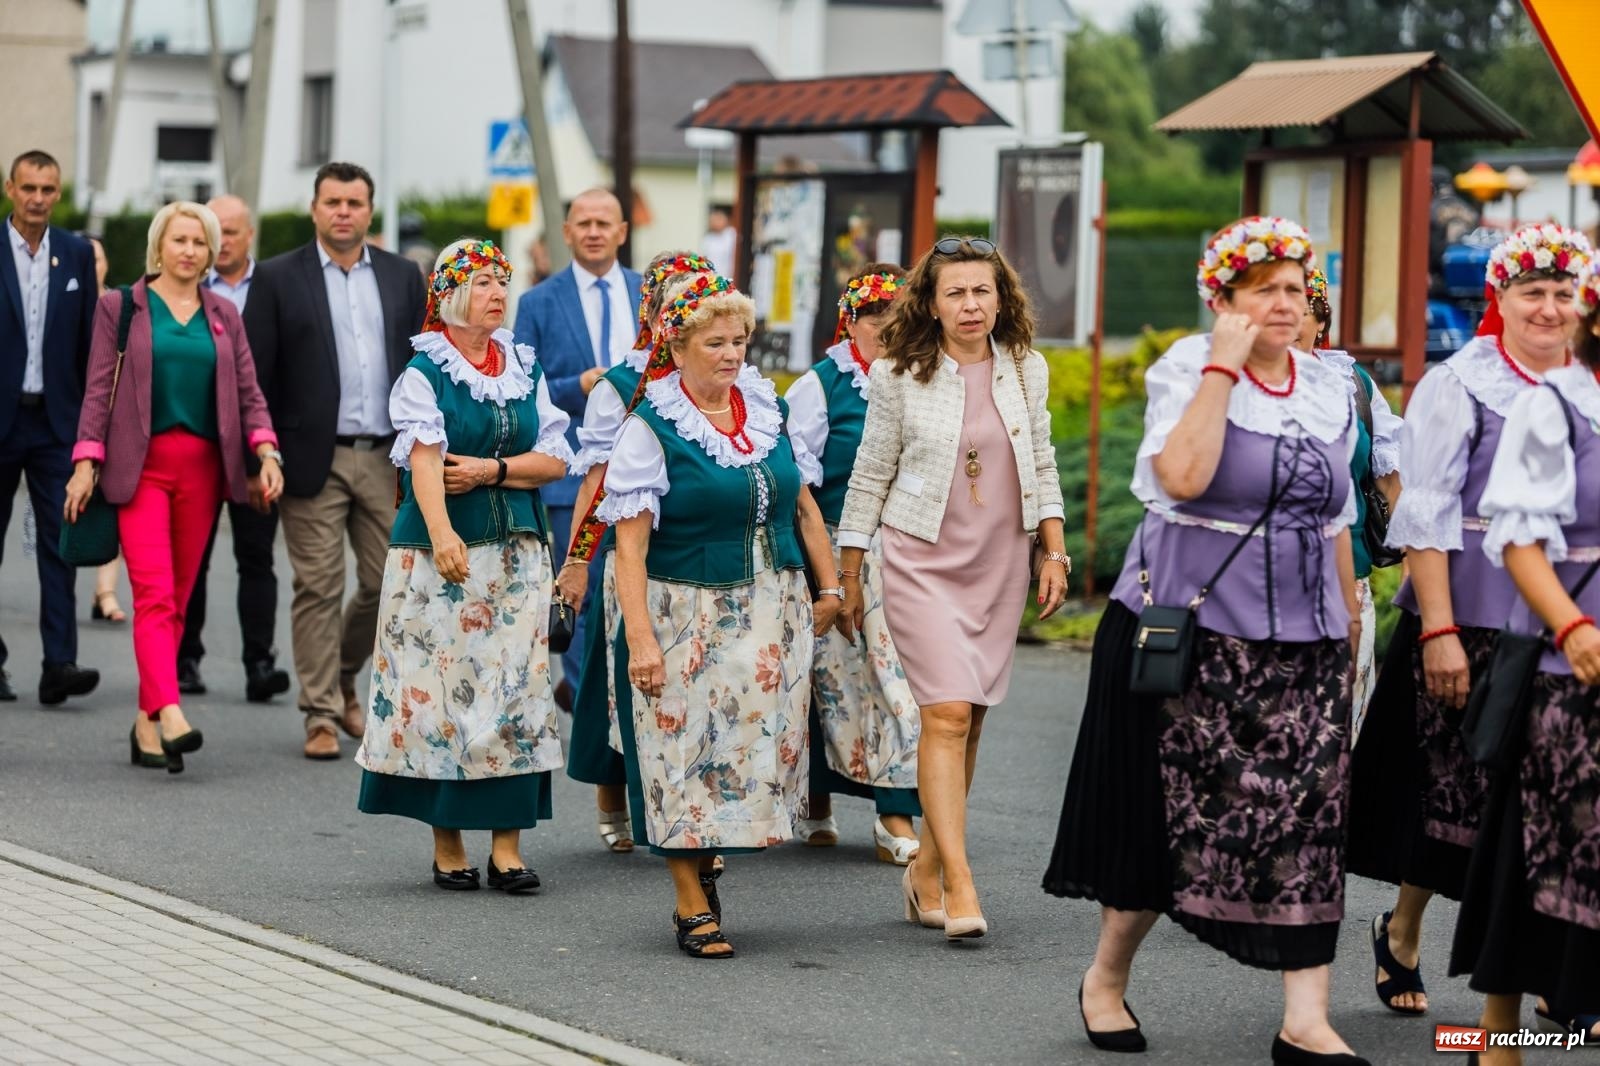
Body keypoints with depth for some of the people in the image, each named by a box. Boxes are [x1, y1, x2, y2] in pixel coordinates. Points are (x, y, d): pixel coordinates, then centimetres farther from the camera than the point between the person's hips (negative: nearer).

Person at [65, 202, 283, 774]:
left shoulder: (223, 315, 15)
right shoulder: (120, 307, 6)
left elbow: (248, 393, 11)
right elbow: (98, 389, 2)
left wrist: (266, 452, -5)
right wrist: (86, 462, -7)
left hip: (202, 465, 4)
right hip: (140, 464, -4)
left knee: (177, 599, 5)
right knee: (154, 594, -16)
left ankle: (147, 723, 11)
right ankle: (170, 715, -28)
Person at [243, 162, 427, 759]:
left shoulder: (402, 277, 11)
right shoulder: (278, 279, 0)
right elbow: (254, 375, -2)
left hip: (387, 458, 3)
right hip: (314, 459, -3)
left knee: (389, 583, 4)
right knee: (318, 590, -2)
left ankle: (341, 679, 28)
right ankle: (321, 715, 6)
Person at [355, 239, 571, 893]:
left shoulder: (526, 371, 12)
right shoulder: (424, 372, -3)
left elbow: (555, 459, 7)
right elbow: (425, 456, -18)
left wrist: (492, 470, -10)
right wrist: (441, 532, -33)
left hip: (516, 551, 4)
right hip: (440, 550, -4)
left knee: (514, 689, 0)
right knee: (441, 686, -2)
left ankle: (507, 845, 4)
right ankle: (447, 845, 8)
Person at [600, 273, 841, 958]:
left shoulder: (768, 409, 6)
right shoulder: (651, 428, -10)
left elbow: (804, 506, 16)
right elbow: (630, 543, -13)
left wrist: (829, 587, 15)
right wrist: (640, 637, -19)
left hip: (773, 611, 5)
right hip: (688, 614, -5)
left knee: (760, 741, 7)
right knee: (689, 746, -2)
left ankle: (706, 861, 29)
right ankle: (693, 909, 7)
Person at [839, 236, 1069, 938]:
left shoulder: (1026, 370, 5)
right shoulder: (899, 376, -4)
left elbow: (1042, 467, 13)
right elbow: (870, 476, 3)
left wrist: (1055, 553, 7)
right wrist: (848, 578, 5)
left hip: (1000, 565, 4)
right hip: (922, 562, -4)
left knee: (968, 719, 5)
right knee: (947, 712, -15)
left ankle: (926, 869, 18)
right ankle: (959, 885, -16)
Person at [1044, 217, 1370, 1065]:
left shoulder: (1330, 391, 11)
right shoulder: (1188, 371, -6)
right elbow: (1182, 475, -24)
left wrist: (1350, 627, 17)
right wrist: (1223, 366, -20)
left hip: (1303, 640, 5)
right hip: (1194, 631, -4)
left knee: (1309, 817, -4)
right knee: (1178, 812, 2)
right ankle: (1106, 979, 23)